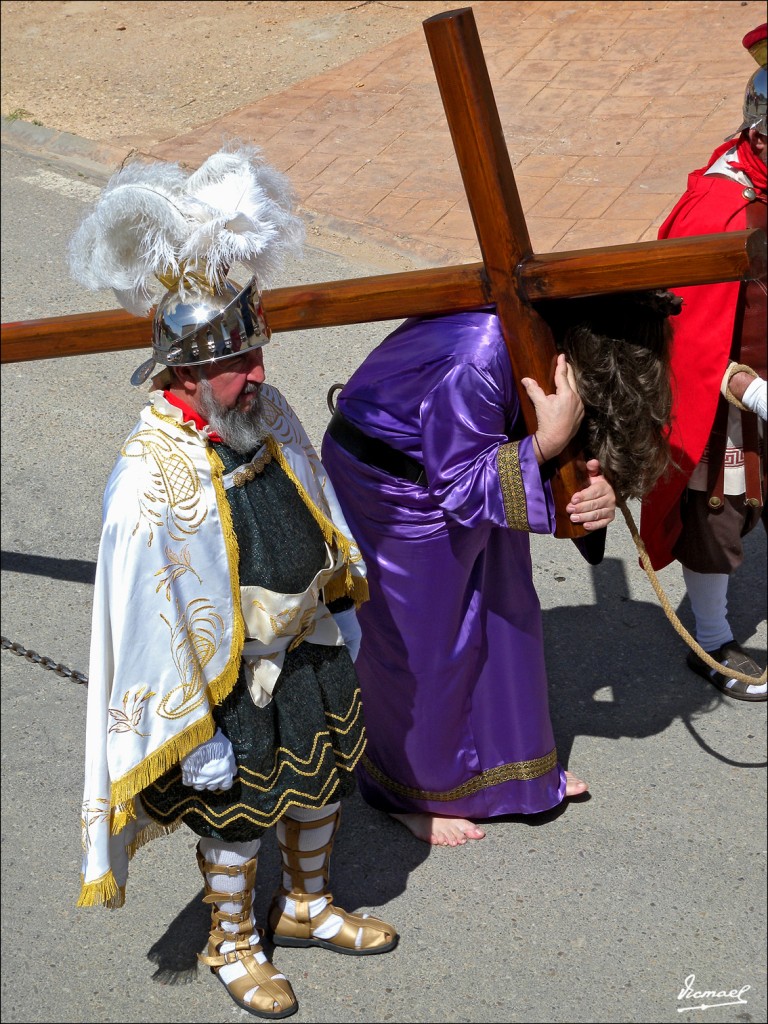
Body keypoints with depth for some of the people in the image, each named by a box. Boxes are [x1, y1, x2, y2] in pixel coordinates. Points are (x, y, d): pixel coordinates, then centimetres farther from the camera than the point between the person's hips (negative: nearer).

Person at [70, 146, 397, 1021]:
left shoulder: (265, 414, -9)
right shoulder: (151, 480, -31)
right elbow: (154, 618, -25)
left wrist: (342, 603, 17)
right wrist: (195, 735, -20)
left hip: (310, 648, 7)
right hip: (233, 679, -7)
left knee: (321, 781, 24)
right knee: (235, 816, 14)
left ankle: (307, 906, 51)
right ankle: (232, 944, 41)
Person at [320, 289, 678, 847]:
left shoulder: (546, 338, -18)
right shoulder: (474, 364, -40)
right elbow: (462, 487, -27)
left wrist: (597, 482, -27)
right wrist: (547, 442, -38)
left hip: (465, 471, 8)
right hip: (397, 491, -8)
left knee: (504, 616, 18)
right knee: (419, 645, 8)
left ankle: (512, 762, 41)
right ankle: (412, 788, 33)